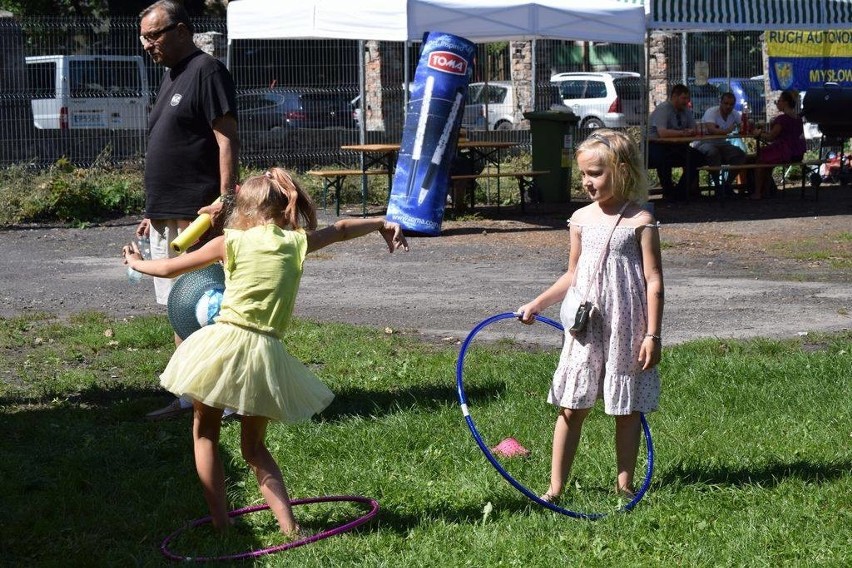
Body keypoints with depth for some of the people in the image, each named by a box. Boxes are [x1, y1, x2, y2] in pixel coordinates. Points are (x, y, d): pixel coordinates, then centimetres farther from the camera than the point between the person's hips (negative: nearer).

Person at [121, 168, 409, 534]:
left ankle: (220, 522, 9)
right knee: (254, 447, 19)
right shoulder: (297, 242, 7)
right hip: (265, 353, 3)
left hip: (224, 343, -3)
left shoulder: (231, 242, 2)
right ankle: (288, 524, 5)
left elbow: (169, 269, 12)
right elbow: (341, 229, 27)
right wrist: (382, 224, 43)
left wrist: (136, 262, 32)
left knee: (205, 435, 17)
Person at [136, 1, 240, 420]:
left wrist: (225, 197, -25)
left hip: (197, 216, -9)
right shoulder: (171, 77, 19)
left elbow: (227, 139, -17)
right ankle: (189, 394, 19)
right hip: (167, 219, 10)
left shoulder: (206, 71, -9)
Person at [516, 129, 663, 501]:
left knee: (627, 409, 7)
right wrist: (537, 304, 12)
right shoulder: (582, 219, 7)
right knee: (571, 407, 2)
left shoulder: (640, 222, -7)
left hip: (626, 330, -4)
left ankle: (624, 484, 20)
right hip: (586, 327, 4)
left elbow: (654, 281, -7)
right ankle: (555, 488, 5)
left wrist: (652, 334, -12)